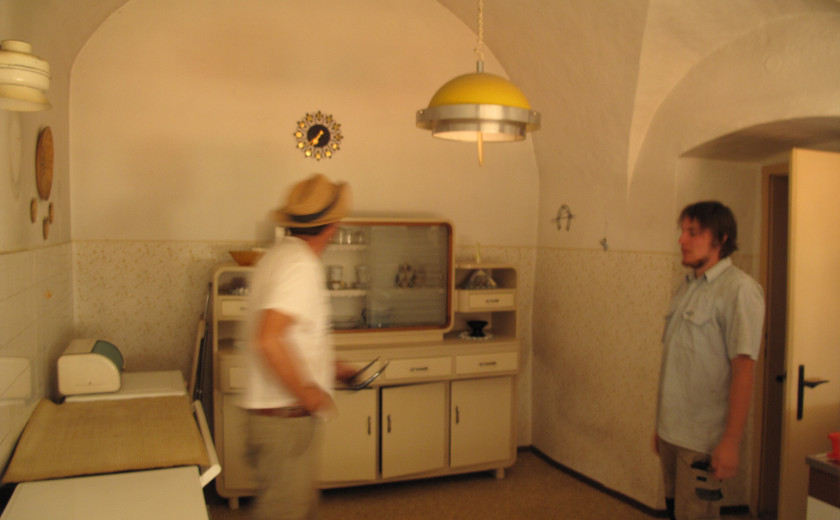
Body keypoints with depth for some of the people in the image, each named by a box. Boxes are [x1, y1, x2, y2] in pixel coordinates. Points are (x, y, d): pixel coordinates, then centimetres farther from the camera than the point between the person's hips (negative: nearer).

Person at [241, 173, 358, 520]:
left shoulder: (281, 254, 12)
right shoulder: (301, 265, -20)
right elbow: (268, 341, -30)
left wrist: (330, 368, 18)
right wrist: (307, 393, -20)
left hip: (288, 415, 10)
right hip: (285, 418, -10)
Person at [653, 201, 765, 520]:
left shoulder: (739, 290, -13)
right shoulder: (687, 288, 11)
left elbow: (743, 370, -17)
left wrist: (731, 442, -18)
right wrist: (660, 424, 15)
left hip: (703, 440, -7)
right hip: (671, 433, 7)